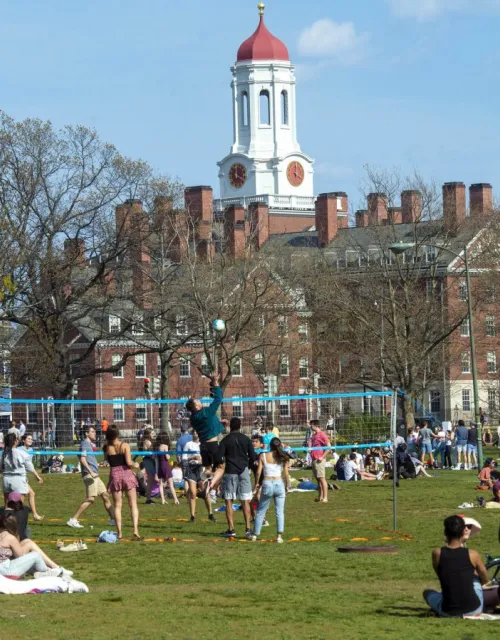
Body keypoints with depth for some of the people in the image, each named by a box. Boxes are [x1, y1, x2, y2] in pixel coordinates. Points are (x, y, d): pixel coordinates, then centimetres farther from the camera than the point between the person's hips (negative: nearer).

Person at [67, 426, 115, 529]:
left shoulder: (90, 444, 21)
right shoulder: (85, 444, -9)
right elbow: (82, 459, -20)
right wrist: (91, 472, -25)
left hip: (94, 475, 10)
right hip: (89, 475, -10)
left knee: (105, 495, 10)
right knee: (90, 499, -14)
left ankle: (113, 519, 16)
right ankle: (73, 520, -14)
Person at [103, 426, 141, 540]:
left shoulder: (107, 447, -3)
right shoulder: (125, 446, -9)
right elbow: (129, 463, -14)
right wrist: (135, 465, 7)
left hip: (114, 475, 2)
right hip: (126, 474, -2)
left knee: (117, 506, 9)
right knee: (133, 505, 3)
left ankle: (119, 532, 5)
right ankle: (135, 529, -11)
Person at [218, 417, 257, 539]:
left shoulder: (225, 440, -1)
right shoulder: (246, 439, 3)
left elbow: (219, 457, -5)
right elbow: (253, 457, 2)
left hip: (230, 472, -1)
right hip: (244, 471, 1)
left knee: (229, 501, 4)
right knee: (245, 501, 3)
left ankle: (231, 529, 0)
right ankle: (248, 528, -6)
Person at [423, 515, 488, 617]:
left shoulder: (437, 554, -8)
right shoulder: (472, 555, -8)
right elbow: (485, 580, 11)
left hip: (448, 612, 1)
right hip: (473, 610, -1)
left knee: (427, 592, 33)